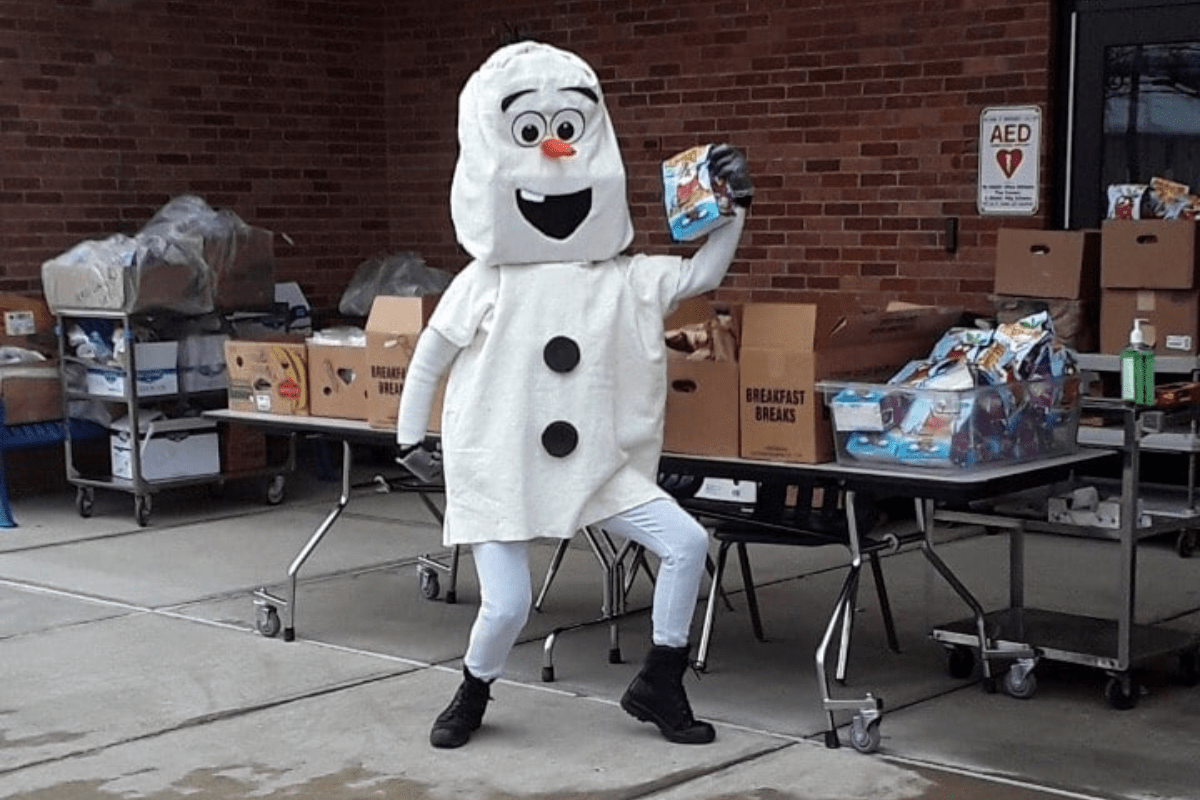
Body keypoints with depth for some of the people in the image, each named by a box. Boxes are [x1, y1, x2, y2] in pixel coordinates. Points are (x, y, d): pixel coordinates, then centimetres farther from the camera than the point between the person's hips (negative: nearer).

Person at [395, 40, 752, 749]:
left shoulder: (625, 280, -1)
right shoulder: (485, 285, -8)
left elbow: (705, 273, 6)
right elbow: (429, 358, 3)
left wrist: (734, 206, -6)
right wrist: (410, 437, 7)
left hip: (598, 466, 3)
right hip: (498, 470, -3)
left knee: (688, 543, -9)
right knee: (507, 605, -9)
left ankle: (658, 684, 9)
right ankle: (473, 696, 26)